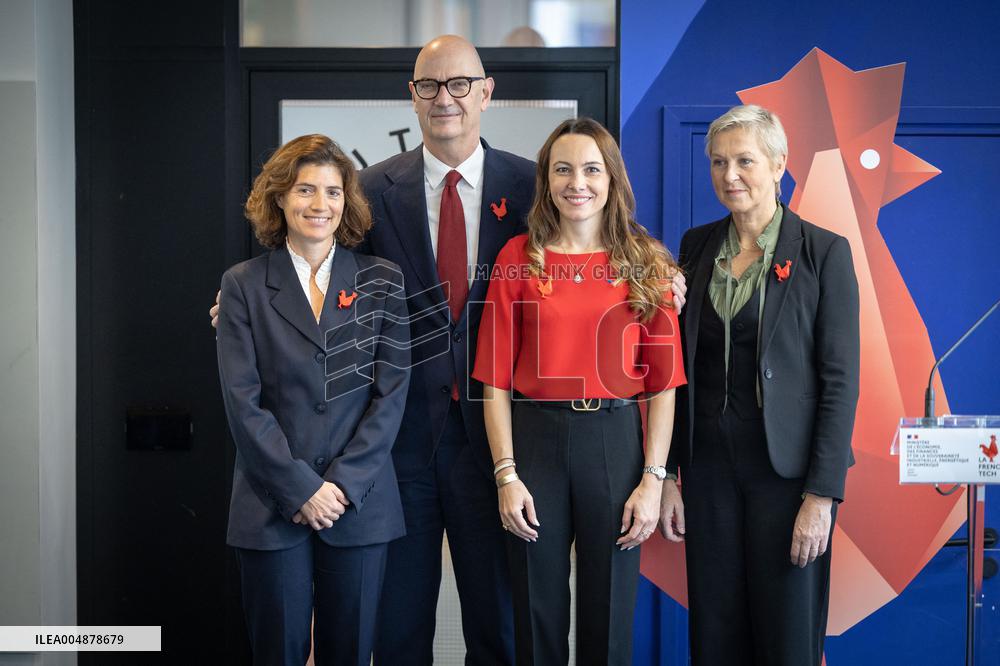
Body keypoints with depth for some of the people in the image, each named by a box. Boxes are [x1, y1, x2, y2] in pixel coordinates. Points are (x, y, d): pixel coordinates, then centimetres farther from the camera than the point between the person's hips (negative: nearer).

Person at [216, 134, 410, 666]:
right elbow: (242, 401, -4)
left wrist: (345, 483, -9)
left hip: (360, 500, 1)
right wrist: (300, 489, -11)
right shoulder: (244, 285, 2)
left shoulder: (381, 280, 5)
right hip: (272, 503, -1)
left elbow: (392, 389, 0)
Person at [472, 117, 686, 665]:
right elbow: (497, 377, 0)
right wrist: (505, 475, -7)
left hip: (614, 440, 0)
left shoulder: (644, 262, 3)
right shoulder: (519, 257, 2)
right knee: (537, 612, 11)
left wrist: (652, 480, -6)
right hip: (534, 438, 0)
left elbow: (662, 381, 1)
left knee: (609, 613, 10)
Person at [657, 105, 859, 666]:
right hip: (709, 466, 4)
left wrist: (822, 494, -14)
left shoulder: (824, 252, -7)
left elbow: (840, 380, -9)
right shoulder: (697, 247, 7)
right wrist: (668, 473, 4)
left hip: (786, 468, -4)